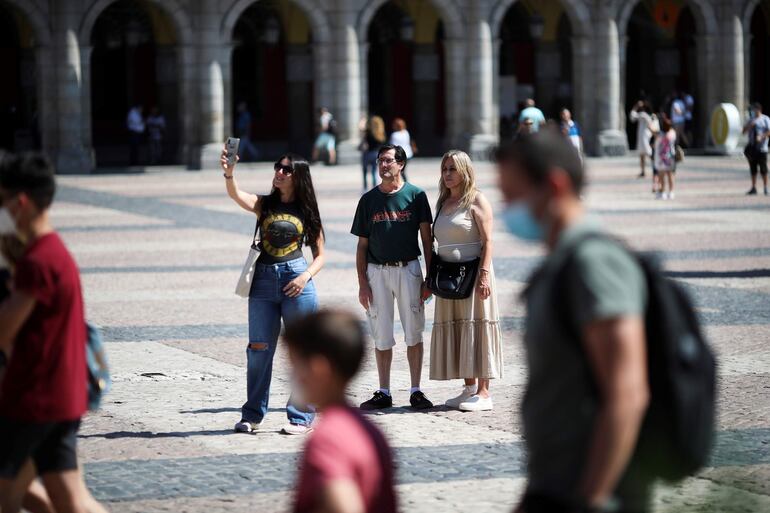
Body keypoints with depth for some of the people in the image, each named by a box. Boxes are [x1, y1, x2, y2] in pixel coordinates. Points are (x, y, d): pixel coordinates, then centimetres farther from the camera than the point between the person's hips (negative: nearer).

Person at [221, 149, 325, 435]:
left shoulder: (306, 212, 7)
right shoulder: (264, 205, 8)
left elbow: (320, 254, 9)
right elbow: (236, 195, -12)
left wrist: (307, 275, -10)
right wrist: (229, 174, -32)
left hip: (296, 280, -1)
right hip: (263, 280, 1)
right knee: (258, 349, 3)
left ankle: (302, 417, 8)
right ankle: (252, 415, 13)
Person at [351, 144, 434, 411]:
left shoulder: (416, 195, 1)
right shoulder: (369, 199, 7)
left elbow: (427, 239, 2)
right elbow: (362, 244, 9)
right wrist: (362, 283, 1)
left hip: (408, 269, -2)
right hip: (377, 271, 2)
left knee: (414, 333, 0)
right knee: (381, 335, 4)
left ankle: (416, 391, 7)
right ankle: (384, 393, 11)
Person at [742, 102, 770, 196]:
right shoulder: (751, 119, 16)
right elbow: (744, 131, 12)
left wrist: (761, 137, -20)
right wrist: (749, 125, -5)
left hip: (761, 148, -5)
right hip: (752, 147, 5)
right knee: (753, 168, 6)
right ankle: (754, 188, 11)